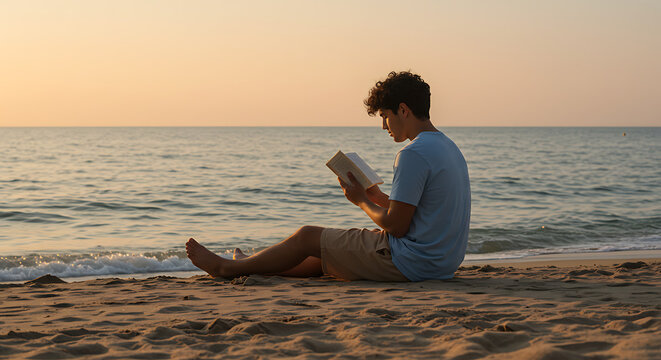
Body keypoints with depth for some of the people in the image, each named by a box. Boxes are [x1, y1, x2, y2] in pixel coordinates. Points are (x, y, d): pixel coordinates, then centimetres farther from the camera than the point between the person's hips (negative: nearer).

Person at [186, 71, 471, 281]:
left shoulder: (414, 154, -21)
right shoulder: (449, 148, 12)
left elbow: (396, 226, -20)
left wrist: (362, 201, -3)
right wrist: (381, 199, 12)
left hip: (410, 262, -9)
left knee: (307, 237, 6)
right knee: (334, 245, 24)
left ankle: (228, 268, 24)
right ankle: (255, 267, 40)